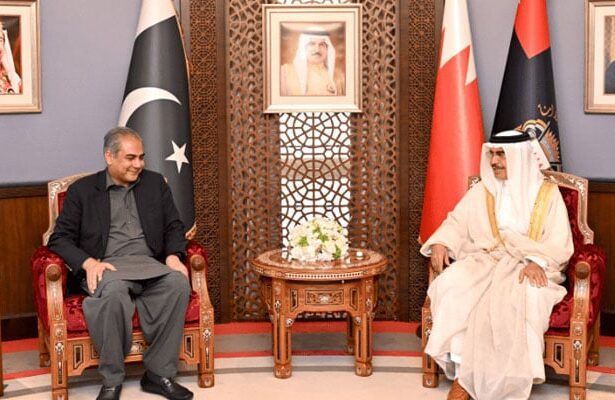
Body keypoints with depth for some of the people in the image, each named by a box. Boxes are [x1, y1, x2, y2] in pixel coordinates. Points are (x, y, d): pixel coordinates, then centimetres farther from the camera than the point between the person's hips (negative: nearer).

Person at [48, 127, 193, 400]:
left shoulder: (155, 183, 17)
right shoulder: (82, 190, 9)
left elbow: (173, 226, 16)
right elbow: (60, 238, 4)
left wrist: (173, 255, -6)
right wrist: (89, 262, -15)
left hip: (149, 264, 3)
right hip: (107, 267, -2)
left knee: (179, 282, -31)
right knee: (114, 291, -38)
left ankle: (159, 373, -22)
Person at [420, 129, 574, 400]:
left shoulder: (547, 193, 6)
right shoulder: (481, 191, 16)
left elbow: (559, 244, -2)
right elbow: (456, 223, 15)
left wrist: (538, 262, -22)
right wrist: (439, 243, -7)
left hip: (528, 267, -3)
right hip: (484, 261, 3)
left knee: (525, 297, -37)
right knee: (451, 286, -29)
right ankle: (461, 373, -29)